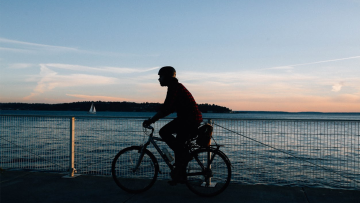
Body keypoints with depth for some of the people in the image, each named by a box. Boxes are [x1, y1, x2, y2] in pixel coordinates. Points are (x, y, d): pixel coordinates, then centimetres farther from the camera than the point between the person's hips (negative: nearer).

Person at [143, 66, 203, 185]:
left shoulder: (174, 87, -16)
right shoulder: (175, 87, 14)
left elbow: (166, 108, -24)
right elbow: (169, 108, 19)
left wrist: (151, 120, -19)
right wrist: (153, 119, 16)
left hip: (191, 119, -10)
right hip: (185, 118, 10)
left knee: (179, 146, -4)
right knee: (163, 132, 8)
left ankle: (179, 175, 10)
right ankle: (184, 154, 13)